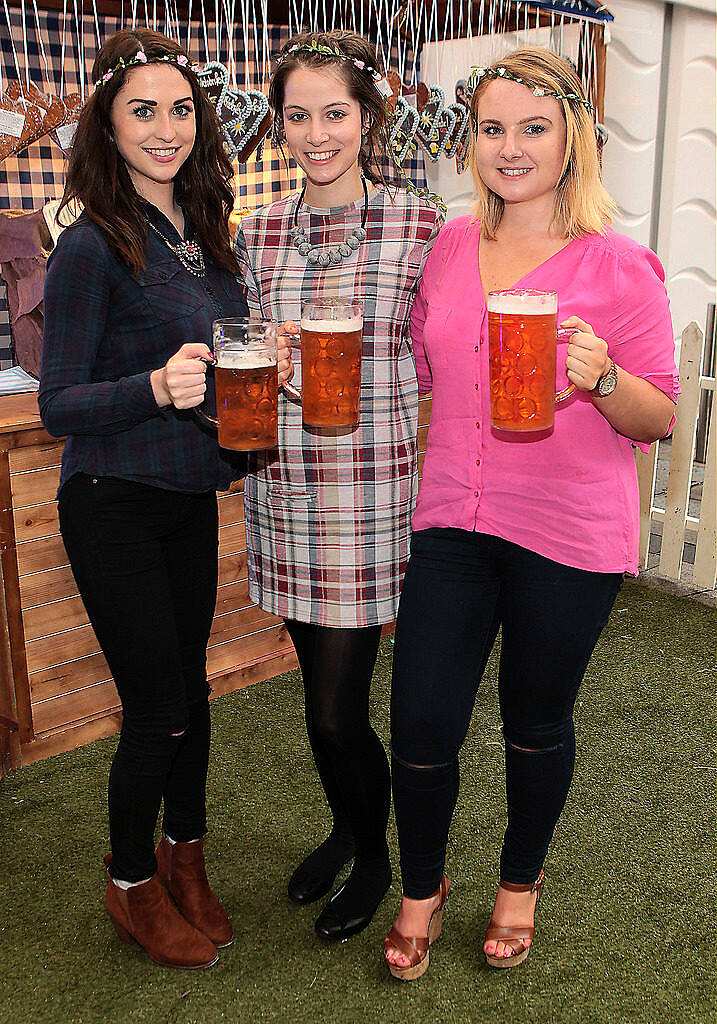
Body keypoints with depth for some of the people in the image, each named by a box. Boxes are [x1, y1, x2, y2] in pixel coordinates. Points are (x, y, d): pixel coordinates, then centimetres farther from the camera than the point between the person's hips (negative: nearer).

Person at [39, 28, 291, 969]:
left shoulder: (206, 234, 6)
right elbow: (57, 405, -16)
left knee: (190, 686, 15)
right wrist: (155, 387, -31)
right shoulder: (92, 247, -14)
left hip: (191, 500, 6)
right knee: (159, 708, 1)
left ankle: (185, 858, 36)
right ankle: (132, 885, 26)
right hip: (113, 509, -6)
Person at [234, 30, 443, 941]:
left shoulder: (418, 227, -5)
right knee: (320, 688, 18)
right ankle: (342, 828, 44)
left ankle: (374, 857, 29)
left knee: (336, 710, -1)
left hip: (371, 493, -4)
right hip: (281, 490, 5)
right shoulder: (256, 234, 7)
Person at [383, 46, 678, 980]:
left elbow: (659, 419, -6)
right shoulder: (450, 247, 6)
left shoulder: (617, 267, -7)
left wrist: (601, 378, -25)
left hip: (568, 537, -3)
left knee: (537, 723, 15)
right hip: (453, 520, 3)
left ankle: (521, 880, 43)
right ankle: (422, 890, 32)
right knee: (420, 724, 4)